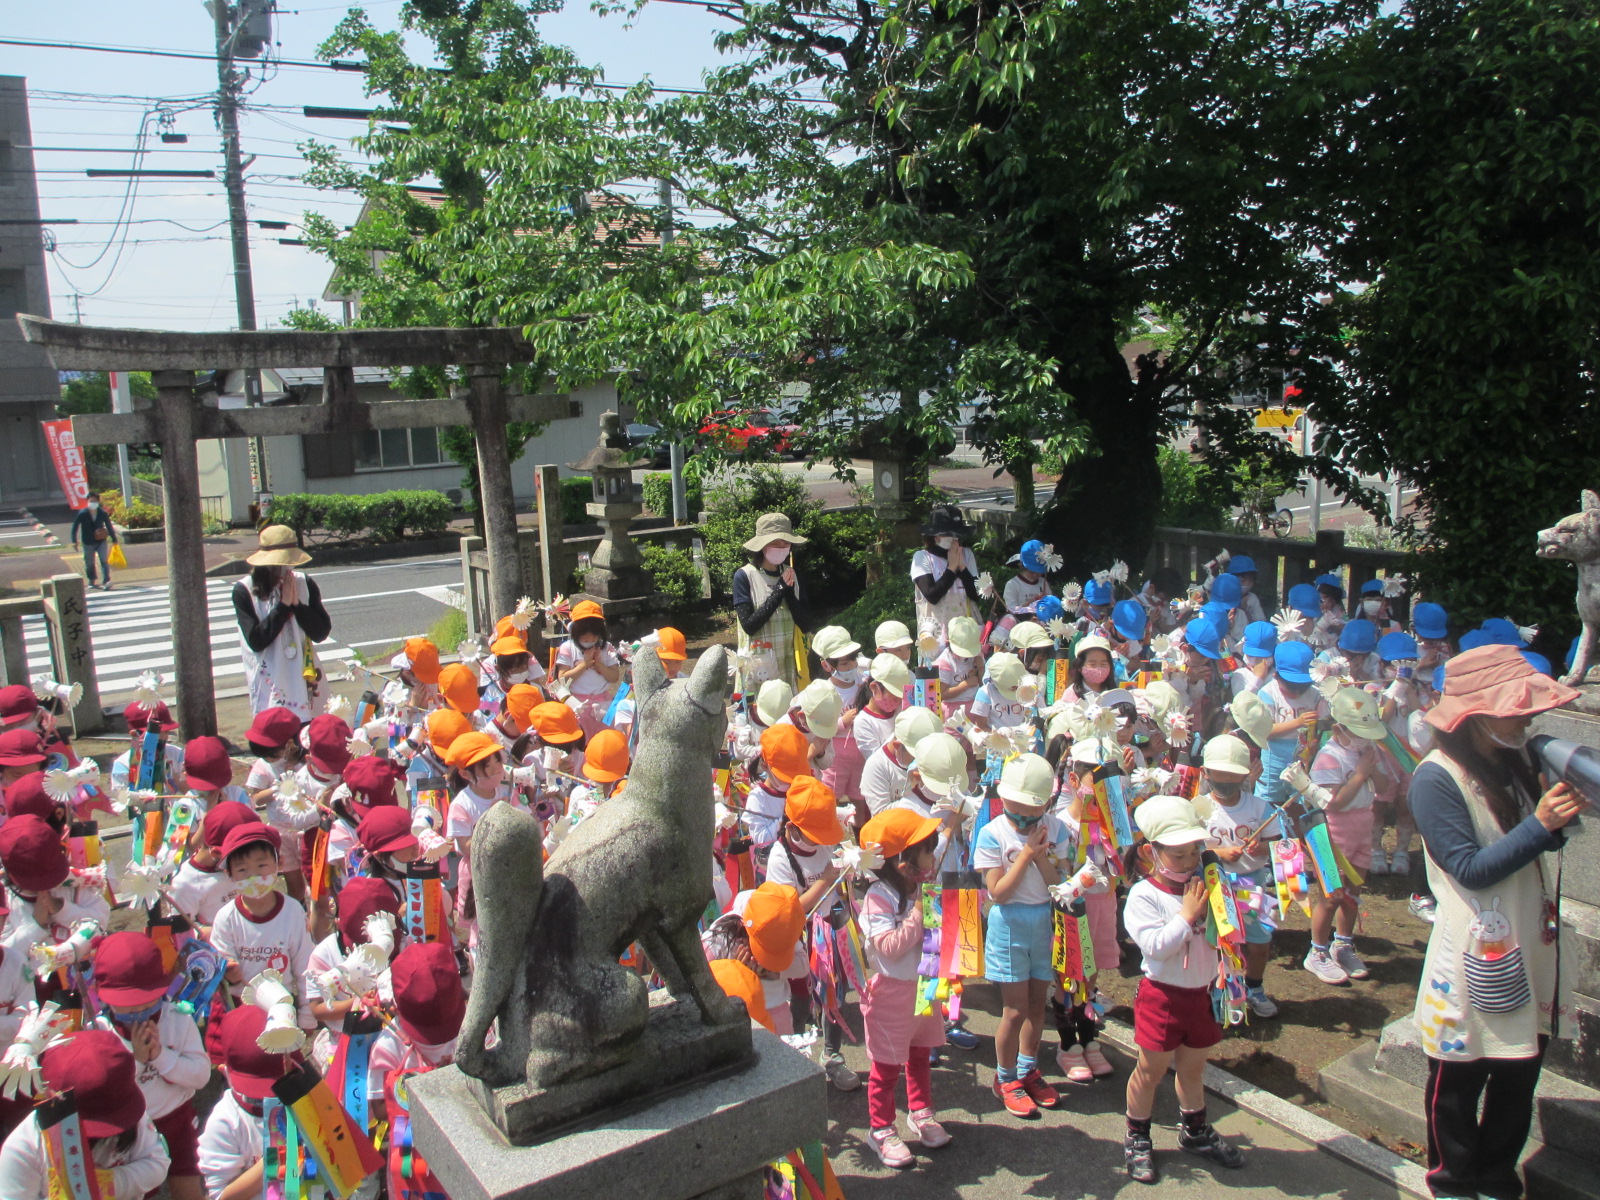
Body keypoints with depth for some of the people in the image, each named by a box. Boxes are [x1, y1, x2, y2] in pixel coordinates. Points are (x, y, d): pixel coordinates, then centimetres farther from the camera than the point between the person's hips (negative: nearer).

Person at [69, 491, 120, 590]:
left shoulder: (103, 513, -4)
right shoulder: (82, 514, -9)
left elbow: (109, 526, 5)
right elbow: (75, 527, -2)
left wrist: (114, 539, 8)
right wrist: (75, 541, -5)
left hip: (101, 541, 0)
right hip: (88, 542, 0)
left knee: (104, 560, -13)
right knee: (89, 563, 12)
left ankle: (106, 581, -19)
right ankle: (91, 581, 30)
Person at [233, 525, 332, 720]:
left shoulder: (304, 584, 1)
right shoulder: (244, 591, -7)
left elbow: (321, 633, -2)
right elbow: (256, 641, -15)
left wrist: (296, 603, -14)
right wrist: (284, 604, -17)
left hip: (304, 680, 3)